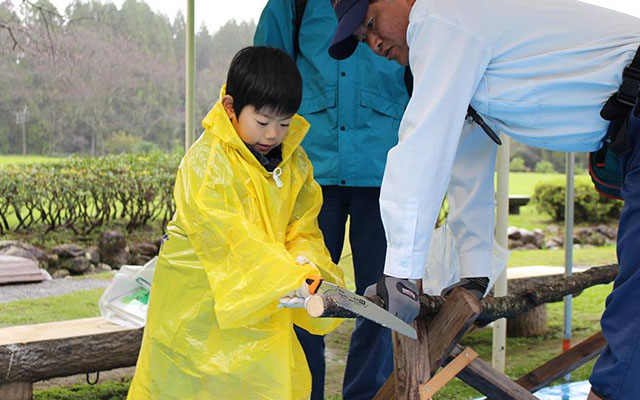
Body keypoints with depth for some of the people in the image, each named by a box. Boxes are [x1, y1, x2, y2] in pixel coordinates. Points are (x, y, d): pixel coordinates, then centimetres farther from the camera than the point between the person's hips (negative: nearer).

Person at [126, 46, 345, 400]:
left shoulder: (295, 161, 1)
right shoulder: (204, 161, -20)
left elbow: (302, 225, 2)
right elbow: (230, 237, -27)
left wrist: (305, 261, -21)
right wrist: (285, 278, -35)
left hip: (258, 295, 5)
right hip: (198, 293, -5)